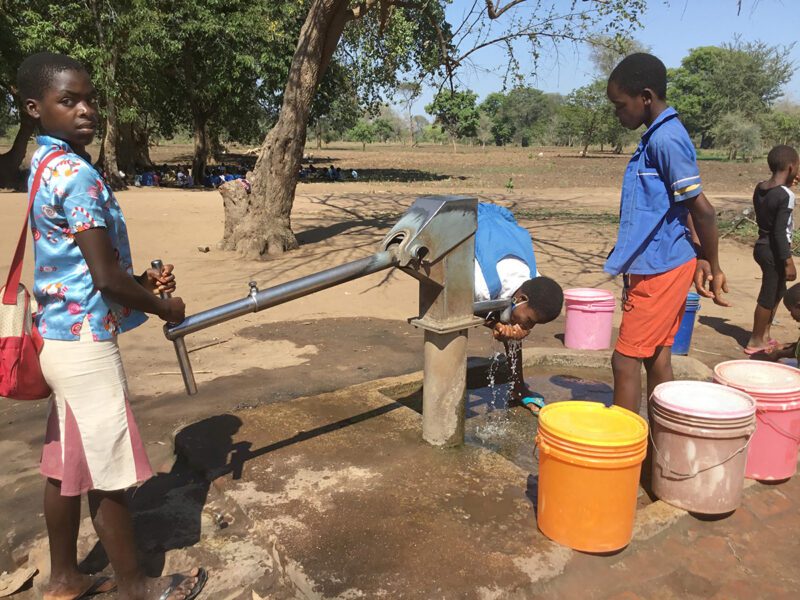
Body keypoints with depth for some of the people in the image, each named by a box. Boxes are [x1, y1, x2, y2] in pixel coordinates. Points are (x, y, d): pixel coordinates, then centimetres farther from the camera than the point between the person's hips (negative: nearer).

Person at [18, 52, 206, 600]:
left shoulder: (46, 165, 12)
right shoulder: (77, 173, -18)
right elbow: (106, 278, -21)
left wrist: (141, 281, 8)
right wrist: (164, 307, -5)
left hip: (63, 337, 9)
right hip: (87, 342, -9)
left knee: (66, 466, 18)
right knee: (109, 475, 4)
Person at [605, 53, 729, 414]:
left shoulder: (665, 139, -17)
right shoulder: (657, 136, 13)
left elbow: (702, 209, -17)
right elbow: (684, 206, 16)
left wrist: (712, 267, -7)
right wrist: (701, 259, 14)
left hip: (658, 269, -10)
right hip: (662, 266, 10)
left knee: (626, 359, -4)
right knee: (657, 359, 14)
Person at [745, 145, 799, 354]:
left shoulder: (760, 188, 2)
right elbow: (780, 232, -21)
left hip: (762, 246, 8)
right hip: (774, 251, -8)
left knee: (778, 291, 23)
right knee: (768, 296, 4)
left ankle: (764, 335, 32)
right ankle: (755, 342, 15)